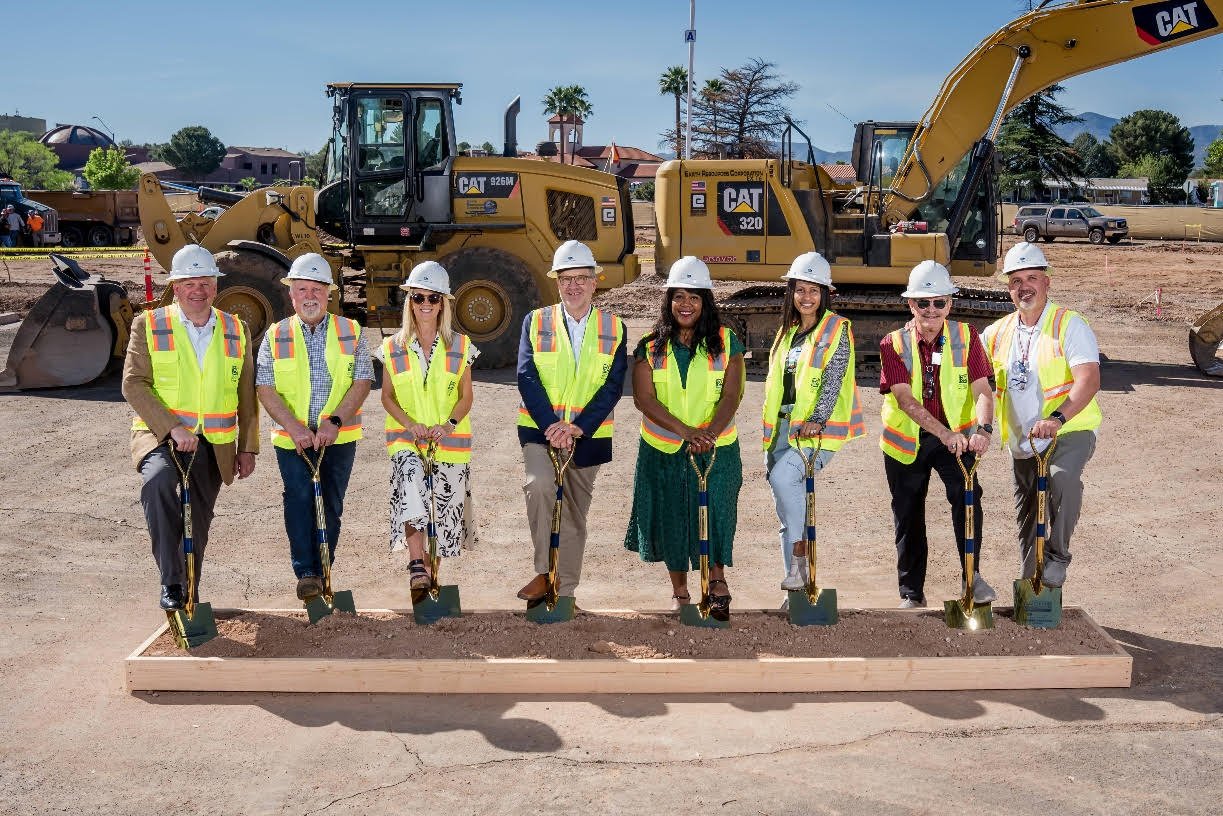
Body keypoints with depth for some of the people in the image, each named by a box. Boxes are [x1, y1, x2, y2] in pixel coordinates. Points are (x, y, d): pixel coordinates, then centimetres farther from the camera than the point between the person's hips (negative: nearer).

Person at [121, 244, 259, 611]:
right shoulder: (148, 325, -1)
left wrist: (247, 447, 9)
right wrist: (172, 428, -21)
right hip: (159, 436, -3)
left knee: (198, 525, 10)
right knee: (158, 480, -34)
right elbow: (133, 384, -10)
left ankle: (189, 595, 30)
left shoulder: (236, 330, 9)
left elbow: (246, 396, 12)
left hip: (213, 444, 4)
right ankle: (170, 581, -27)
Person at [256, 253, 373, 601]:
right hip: (292, 438, -1)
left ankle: (321, 571, 18)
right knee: (299, 498, -14)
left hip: (339, 438, 1)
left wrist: (335, 421, -17)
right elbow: (265, 388, -3)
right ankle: (305, 572, -9)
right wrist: (294, 427, -17)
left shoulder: (351, 332, 2)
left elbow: (362, 381, -4)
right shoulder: (276, 336, 3)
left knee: (330, 506, 6)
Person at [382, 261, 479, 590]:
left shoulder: (459, 347, 3)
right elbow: (387, 397, 6)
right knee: (409, 475, -30)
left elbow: (466, 397, 6)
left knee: (448, 504, 3)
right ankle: (416, 563, -32)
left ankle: (438, 561, 32)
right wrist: (411, 425, -11)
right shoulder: (394, 347, 4)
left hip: (449, 439, 1)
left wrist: (448, 425, -13)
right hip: (406, 436, -1)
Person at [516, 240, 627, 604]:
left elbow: (613, 386, -6)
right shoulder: (535, 322, 2)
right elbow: (527, 378, -7)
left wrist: (577, 427, -18)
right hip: (539, 428, -1)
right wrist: (550, 425, -20)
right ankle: (544, 572, -16)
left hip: (588, 435, 2)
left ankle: (565, 591, 22)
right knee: (539, 484, -28)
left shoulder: (614, 328, 3)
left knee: (575, 515, 9)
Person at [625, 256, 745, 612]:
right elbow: (644, 397, -9)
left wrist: (710, 433, -24)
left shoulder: (725, 341, 0)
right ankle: (679, 590, 26)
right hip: (663, 450, 1)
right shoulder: (651, 345, 0)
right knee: (670, 518, 9)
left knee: (715, 513, -2)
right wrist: (685, 431, -20)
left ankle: (716, 577, 23)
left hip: (716, 449, -1)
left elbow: (731, 394, -7)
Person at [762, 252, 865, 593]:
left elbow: (834, 379, -13)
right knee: (785, 507, 5)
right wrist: (769, 431, 15)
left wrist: (817, 419, -25)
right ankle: (795, 577, 12)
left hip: (818, 428, -6)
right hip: (783, 424, 7)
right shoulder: (787, 331, 17)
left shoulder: (837, 329, -2)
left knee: (783, 475, -27)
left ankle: (799, 550, -13)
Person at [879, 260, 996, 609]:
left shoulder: (966, 337, -6)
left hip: (957, 437, 0)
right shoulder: (894, 344, -10)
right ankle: (911, 592, 24)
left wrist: (983, 428, -36)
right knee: (908, 517, 9)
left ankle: (973, 575, -17)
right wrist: (944, 433, -36)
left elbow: (982, 390, -15)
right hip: (907, 439, 1)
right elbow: (905, 399, -22)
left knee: (966, 494, -26)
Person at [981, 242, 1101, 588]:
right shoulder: (998, 332, 5)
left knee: (1063, 478, -34)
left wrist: (1056, 418, -39)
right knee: (1027, 515, 14)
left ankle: (1057, 554, -15)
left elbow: (1089, 380, -24)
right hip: (1021, 441, 6)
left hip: (1070, 430, -5)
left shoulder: (1069, 324, -11)